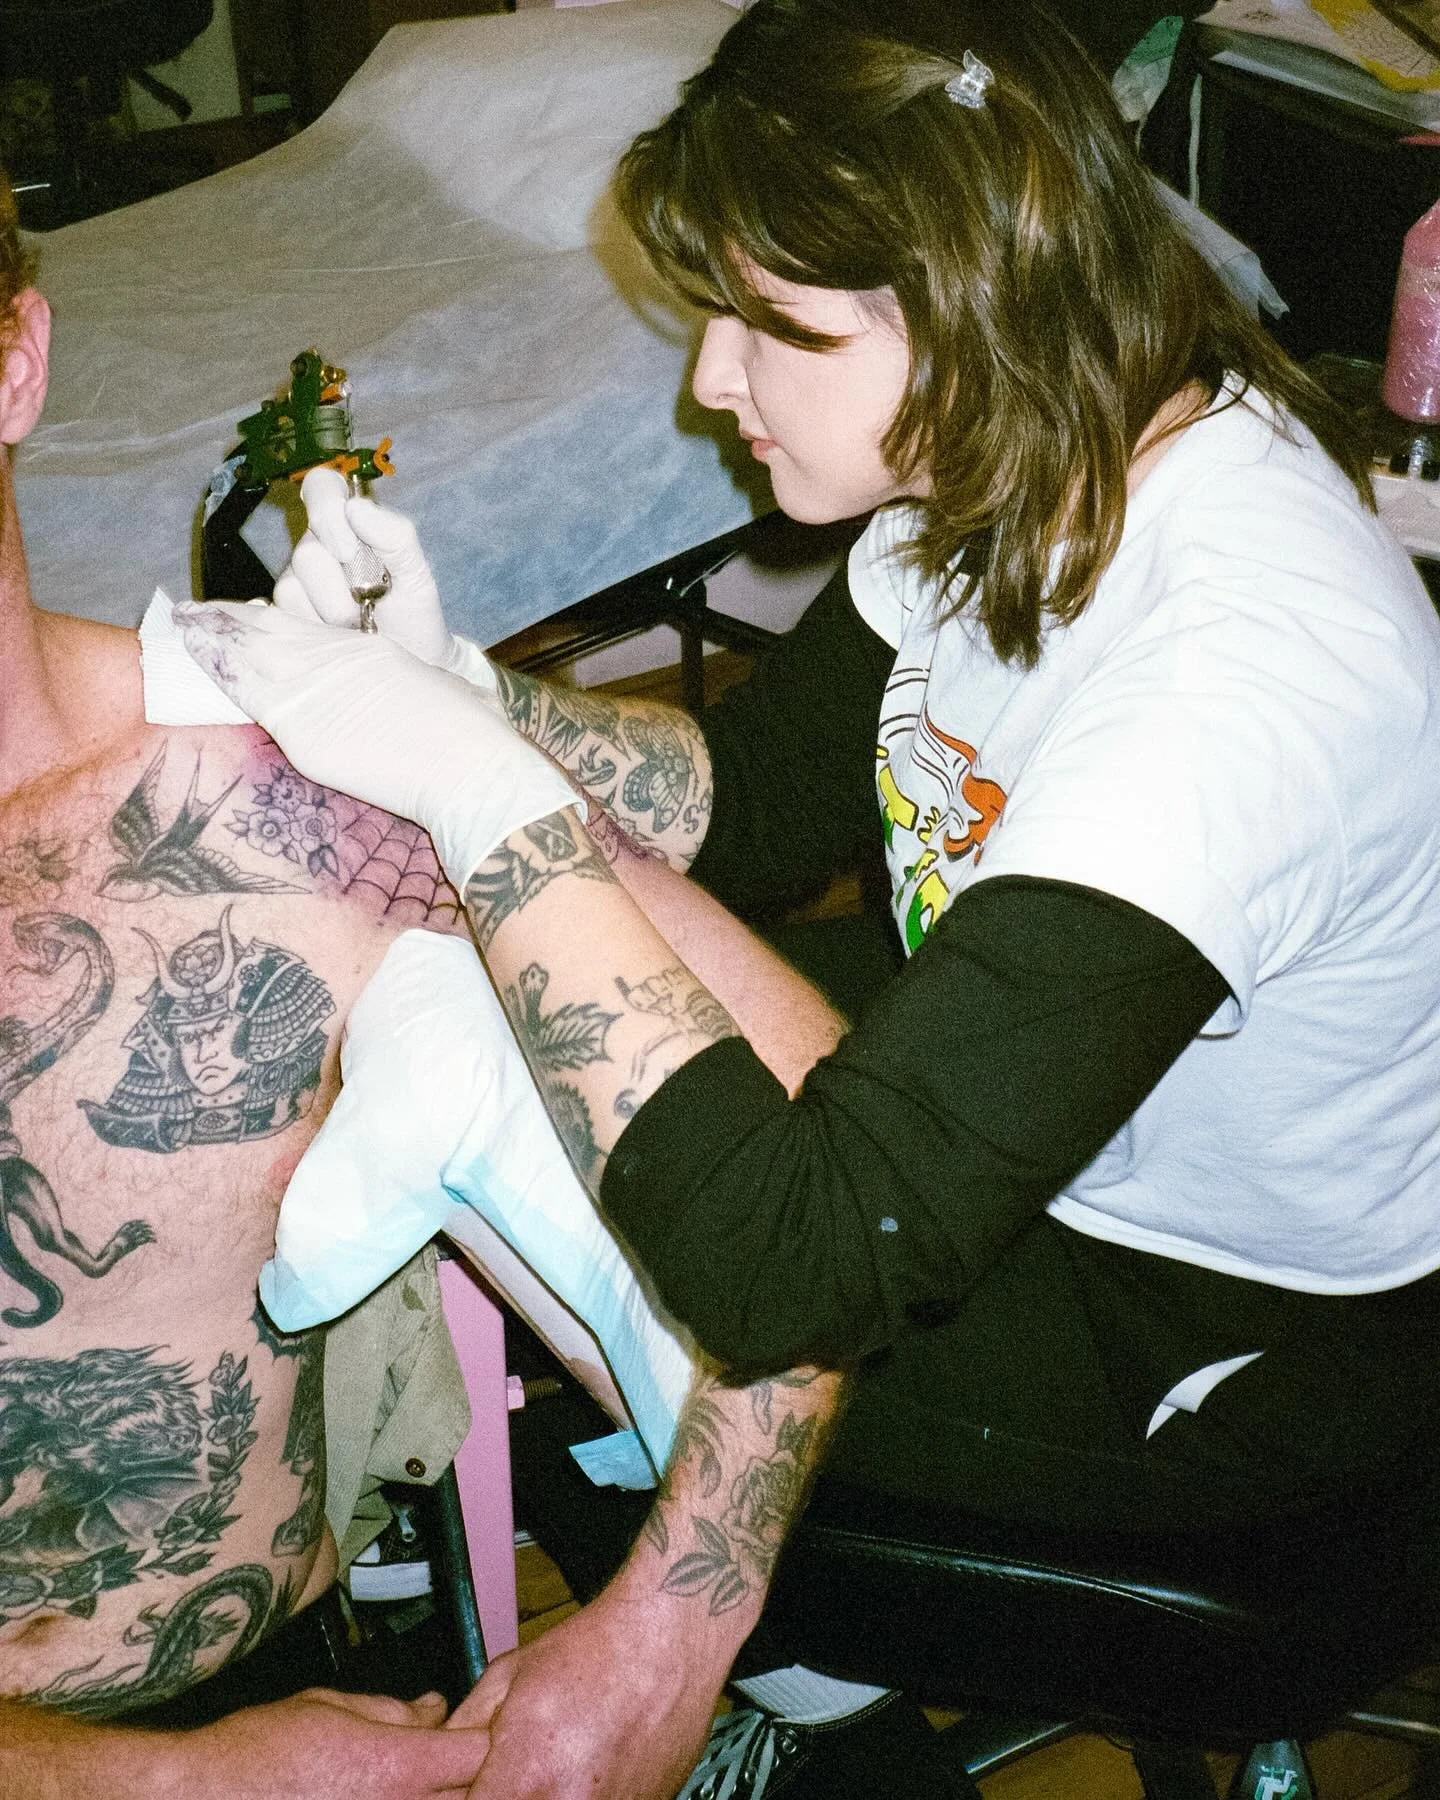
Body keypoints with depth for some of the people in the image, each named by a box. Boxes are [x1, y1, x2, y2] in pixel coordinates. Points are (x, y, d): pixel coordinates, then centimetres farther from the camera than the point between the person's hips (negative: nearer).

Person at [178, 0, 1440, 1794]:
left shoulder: (1233, 677, -37)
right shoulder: (1031, 451, -10)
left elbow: (796, 1259, -41)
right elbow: (756, 795, 2)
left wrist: (481, 788, -36)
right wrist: (454, 688, -15)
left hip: (1249, 1352, -7)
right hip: (1023, 1142, 7)